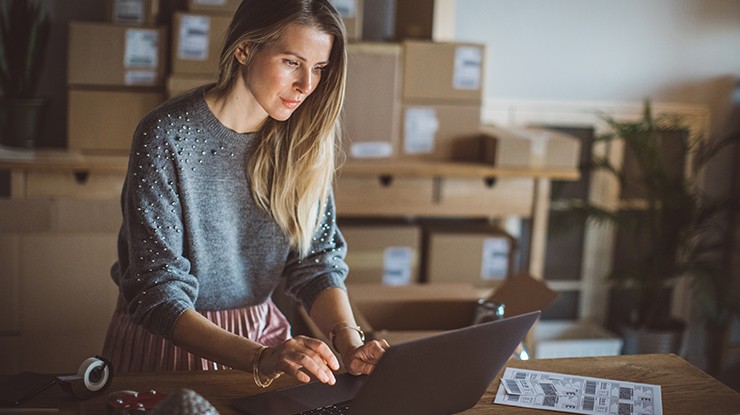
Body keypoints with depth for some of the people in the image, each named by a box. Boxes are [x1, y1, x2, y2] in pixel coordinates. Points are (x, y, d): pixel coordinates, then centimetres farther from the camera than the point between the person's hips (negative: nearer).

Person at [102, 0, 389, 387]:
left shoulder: (301, 140, -1)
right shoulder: (167, 137, -17)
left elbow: (317, 260, -2)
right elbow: (157, 296, -20)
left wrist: (349, 340, -21)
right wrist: (260, 359, -34)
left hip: (262, 333, 3)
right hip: (172, 341, -3)